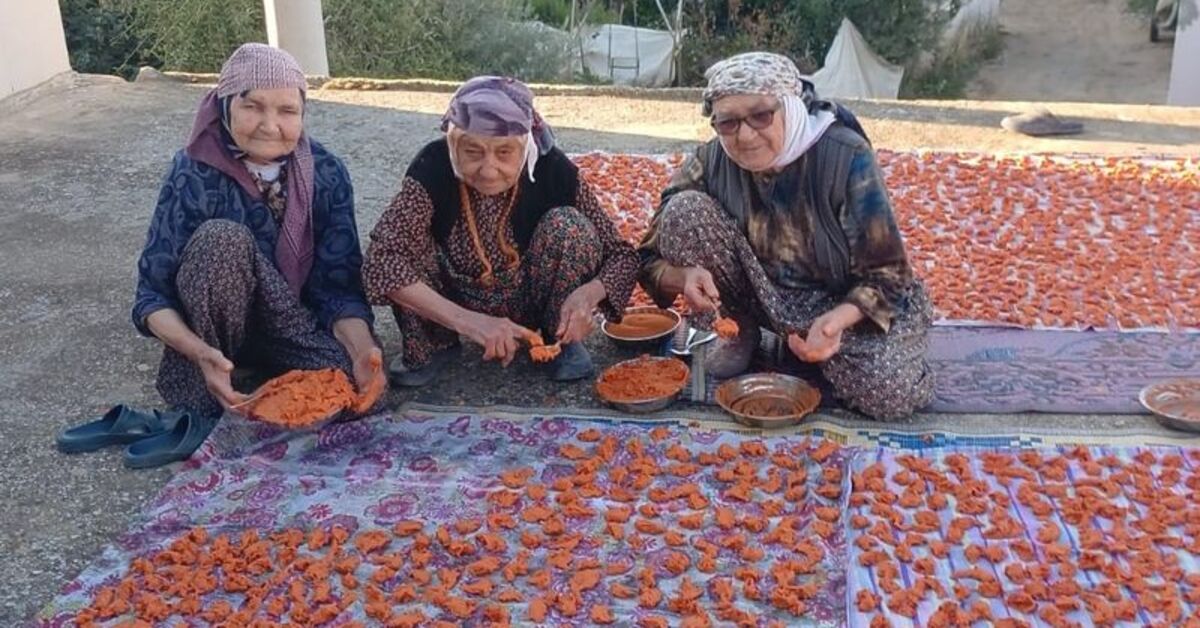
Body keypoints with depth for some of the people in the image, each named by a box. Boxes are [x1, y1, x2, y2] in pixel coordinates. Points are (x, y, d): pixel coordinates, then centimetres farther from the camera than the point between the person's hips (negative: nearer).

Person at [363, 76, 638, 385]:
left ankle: (564, 341, -3)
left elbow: (623, 255, -17)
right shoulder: (434, 168, -26)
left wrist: (589, 293, -40)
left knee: (567, 225, -27)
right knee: (410, 236, -27)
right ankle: (433, 345, -1)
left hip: (530, 304, 0)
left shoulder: (551, 169, -23)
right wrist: (466, 320, -48)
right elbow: (381, 260, -38)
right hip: (456, 310, 0)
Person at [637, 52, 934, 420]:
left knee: (892, 395, -31)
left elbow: (886, 273, -19)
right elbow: (652, 261, -10)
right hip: (762, 292, 3)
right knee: (684, 210, -20)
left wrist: (839, 318, -40)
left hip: (847, 303, -2)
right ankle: (742, 331, 1)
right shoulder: (712, 162, -14)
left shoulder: (845, 157, -23)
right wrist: (685, 277, -34)